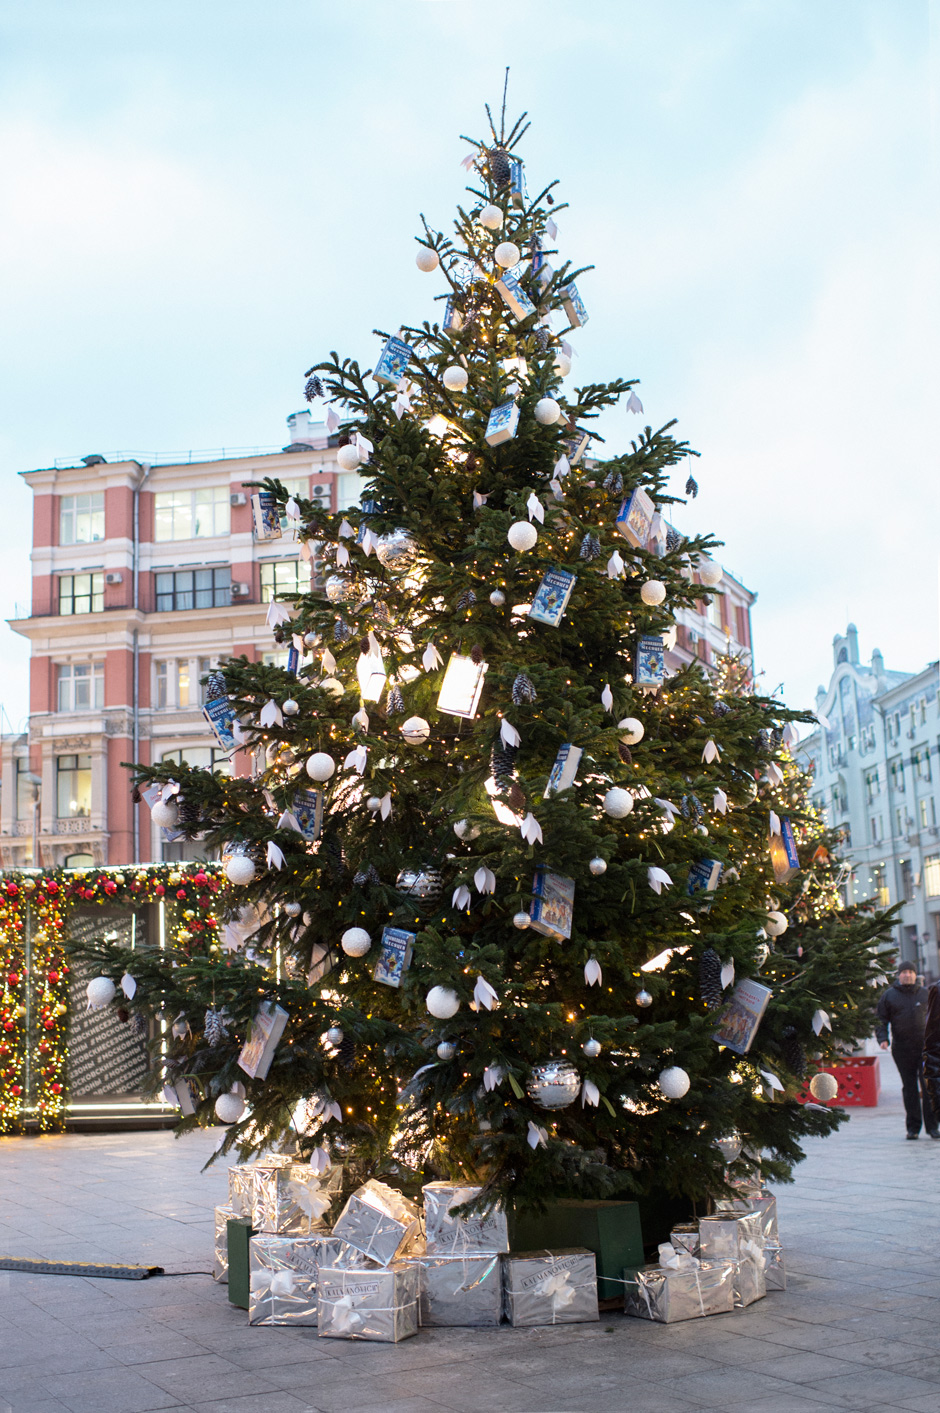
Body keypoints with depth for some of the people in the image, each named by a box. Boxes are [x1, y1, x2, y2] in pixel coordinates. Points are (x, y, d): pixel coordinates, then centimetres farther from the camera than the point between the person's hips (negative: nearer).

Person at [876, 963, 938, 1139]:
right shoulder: (888, 996, 6)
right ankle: (913, 1127, 9)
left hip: (925, 1046, 0)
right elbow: (881, 1020, 6)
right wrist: (882, 1038, -10)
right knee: (909, 1088, 4)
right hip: (902, 1049, 0)